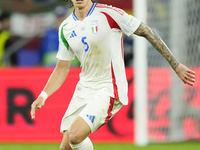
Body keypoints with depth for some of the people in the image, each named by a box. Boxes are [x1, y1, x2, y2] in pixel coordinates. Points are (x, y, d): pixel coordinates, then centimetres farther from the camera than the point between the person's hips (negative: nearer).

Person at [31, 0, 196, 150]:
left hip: (109, 91, -6)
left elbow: (147, 32, -4)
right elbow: (62, 69, 13)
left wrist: (176, 65, -2)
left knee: (75, 136, -23)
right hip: (84, 89, 6)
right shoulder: (66, 28, 6)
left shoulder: (108, 14, -11)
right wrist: (43, 96, -2)